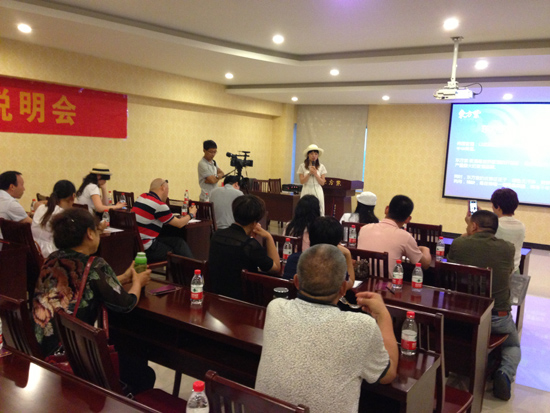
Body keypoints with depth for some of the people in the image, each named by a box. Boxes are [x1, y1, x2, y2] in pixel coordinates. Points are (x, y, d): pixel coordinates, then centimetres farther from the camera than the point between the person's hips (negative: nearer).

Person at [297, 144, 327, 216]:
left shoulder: (321, 167, 5)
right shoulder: (302, 166, 3)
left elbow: (322, 183, 2)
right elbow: (302, 181, -2)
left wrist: (315, 174, -11)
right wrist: (309, 173, -13)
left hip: (317, 191, 1)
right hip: (306, 191, -1)